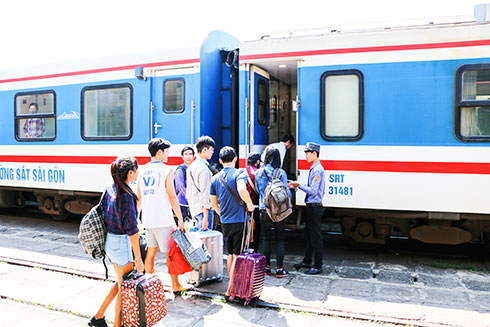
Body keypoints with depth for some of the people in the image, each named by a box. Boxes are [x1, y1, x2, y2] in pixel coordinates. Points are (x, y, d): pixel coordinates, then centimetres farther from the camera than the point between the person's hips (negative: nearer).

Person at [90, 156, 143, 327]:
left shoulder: (110, 190, 4)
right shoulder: (127, 196, -22)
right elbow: (132, 229, -21)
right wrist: (138, 258, -15)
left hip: (109, 240, 9)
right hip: (121, 243, -9)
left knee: (121, 282, 24)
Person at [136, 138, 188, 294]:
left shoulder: (143, 170, 9)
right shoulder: (166, 170, -10)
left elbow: (139, 196, 14)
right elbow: (172, 197, -13)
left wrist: (140, 215, 24)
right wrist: (180, 219, -7)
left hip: (147, 218, 6)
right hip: (163, 219, -6)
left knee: (151, 251, 15)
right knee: (171, 252, 5)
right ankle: (176, 286, 14)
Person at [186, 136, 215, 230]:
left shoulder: (191, 167, 12)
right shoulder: (204, 169, -16)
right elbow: (204, 194, -18)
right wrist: (206, 217, -18)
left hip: (194, 208, 9)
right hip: (203, 209, -9)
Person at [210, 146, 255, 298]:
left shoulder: (215, 178, 7)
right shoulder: (240, 173, -9)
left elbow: (213, 203, 12)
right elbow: (242, 190, -30)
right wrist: (250, 205, -13)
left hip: (225, 222, 6)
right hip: (239, 219, -5)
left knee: (231, 254, 19)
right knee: (237, 255, 2)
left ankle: (232, 284, 29)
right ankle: (231, 289, 4)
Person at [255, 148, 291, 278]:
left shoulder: (259, 173, -1)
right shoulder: (281, 173, -9)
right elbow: (286, 193, -6)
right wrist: (289, 191, 16)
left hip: (264, 210, 2)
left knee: (266, 239, 12)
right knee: (280, 239, 7)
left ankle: (266, 267, 19)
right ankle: (279, 269, 8)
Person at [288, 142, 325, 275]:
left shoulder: (317, 170, -17)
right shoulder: (313, 169, 14)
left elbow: (313, 191, -20)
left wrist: (299, 185, -15)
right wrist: (297, 186, 12)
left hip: (315, 207, -10)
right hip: (311, 206, 10)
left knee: (316, 237, -1)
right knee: (308, 235, 17)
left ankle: (318, 266, 9)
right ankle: (306, 261, 29)